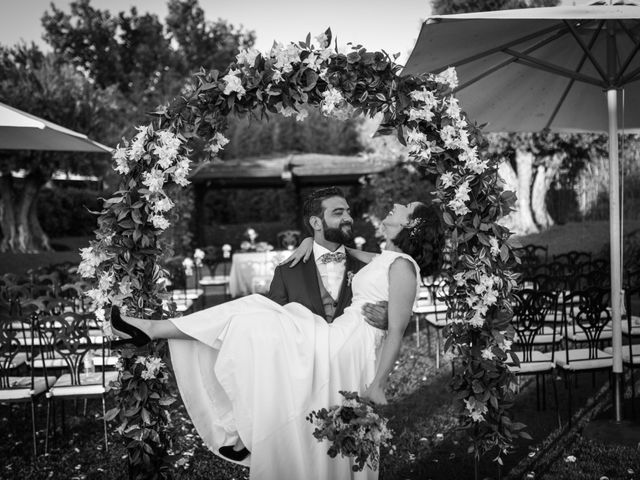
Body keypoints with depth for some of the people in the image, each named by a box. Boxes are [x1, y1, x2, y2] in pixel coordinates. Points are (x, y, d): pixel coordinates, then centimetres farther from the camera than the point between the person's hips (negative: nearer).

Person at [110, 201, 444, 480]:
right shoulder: (384, 260, 19)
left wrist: (377, 385, -17)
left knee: (250, 321, -4)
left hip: (342, 351, -8)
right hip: (336, 345, 8)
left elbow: (396, 332, -14)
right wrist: (311, 241, 17)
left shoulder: (402, 266, -9)